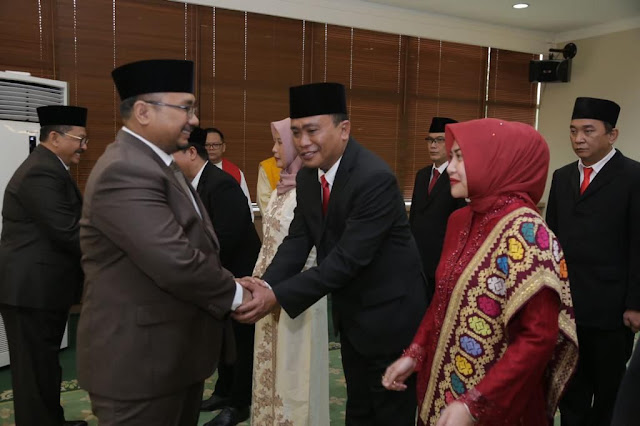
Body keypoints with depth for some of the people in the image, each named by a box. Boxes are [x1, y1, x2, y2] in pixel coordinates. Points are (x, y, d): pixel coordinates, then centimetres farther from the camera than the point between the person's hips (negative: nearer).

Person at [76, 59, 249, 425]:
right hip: (141, 361, -10)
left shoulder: (157, 162, 11)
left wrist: (231, 285, 0)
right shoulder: (124, 171, -23)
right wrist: (235, 294, -15)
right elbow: (175, 262, -31)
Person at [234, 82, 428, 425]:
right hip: (350, 312, 7)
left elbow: (348, 257, -30)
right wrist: (264, 287, -20)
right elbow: (298, 240, -3)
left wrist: (277, 297, -31)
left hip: (388, 312, -7)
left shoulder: (375, 178, -27)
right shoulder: (307, 176, -1)